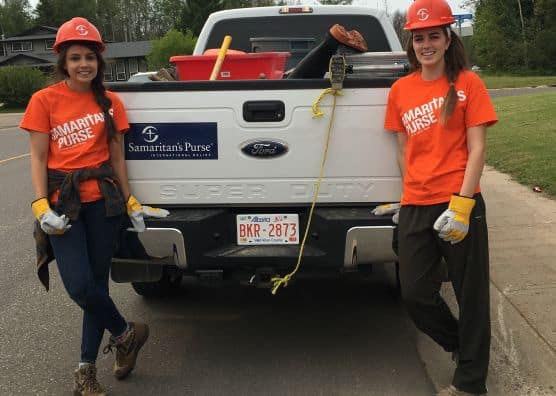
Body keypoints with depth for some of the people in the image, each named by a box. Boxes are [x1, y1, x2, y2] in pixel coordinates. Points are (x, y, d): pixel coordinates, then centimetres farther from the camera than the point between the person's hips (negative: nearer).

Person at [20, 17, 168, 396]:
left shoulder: (110, 101, 6)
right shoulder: (44, 100, 0)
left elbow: (117, 156, 10)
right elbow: (38, 158, -1)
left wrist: (130, 200, 7)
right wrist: (42, 206, -11)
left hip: (103, 197, 2)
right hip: (62, 200, -2)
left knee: (97, 282, 5)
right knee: (79, 286, -11)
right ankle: (127, 333, 17)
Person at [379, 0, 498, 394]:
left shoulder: (467, 83, -2)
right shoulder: (400, 90, 8)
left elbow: (476, 148, -6)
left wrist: (462, 203, -15)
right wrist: (411, 196, 10)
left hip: (460, 203, -4)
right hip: (414, 207, 4)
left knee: (471, 295, 7)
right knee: (416, 295, 7)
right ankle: (462, 347, 36)